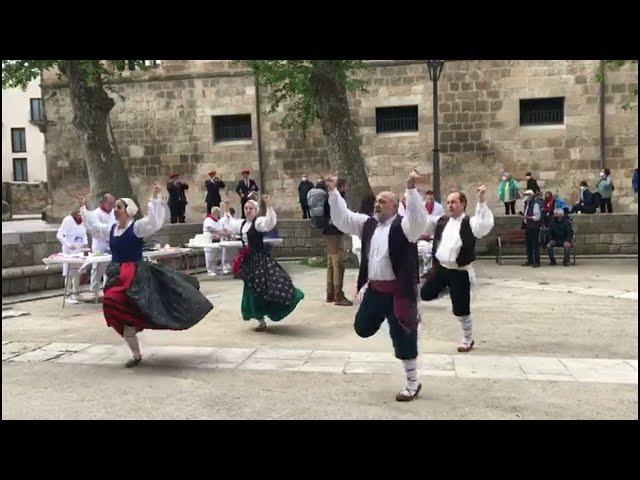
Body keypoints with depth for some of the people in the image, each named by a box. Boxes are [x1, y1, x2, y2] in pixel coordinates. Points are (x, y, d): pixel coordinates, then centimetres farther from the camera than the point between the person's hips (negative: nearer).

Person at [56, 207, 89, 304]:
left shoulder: (83, 220, 5)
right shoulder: (68, 220, -11)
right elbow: (59, 235, -12)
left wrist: (85, 242, 0)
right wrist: (68, 244, -23)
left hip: (80, 250, 5)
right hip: (69, 250, -5)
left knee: (78, 272, 9)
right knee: (69, 273, -2)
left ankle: (76, 293, 20)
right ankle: (69, 295, 4)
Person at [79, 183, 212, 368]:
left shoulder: (137, 227, -8)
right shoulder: (111, 229, 13)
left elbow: (154, 223, -24)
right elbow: (93, 226, 29)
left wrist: (155, 198, -27)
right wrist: (83, 208, 35)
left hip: (134, 275, -7)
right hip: (117, 276, 7)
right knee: (123, 319, 9)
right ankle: (136, 354, 23)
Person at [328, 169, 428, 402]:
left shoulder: (403, 225, -11)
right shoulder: (368, 224, 9)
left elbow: (418, 219, -31)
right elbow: (342, 218, 11)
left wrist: (411, 189, -40)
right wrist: (333, 191, 3)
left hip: (398, 291, -6)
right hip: (374, 289, 7)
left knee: (403, 338, 1)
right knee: (362, 328, 15)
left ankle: (413, 383, 17)